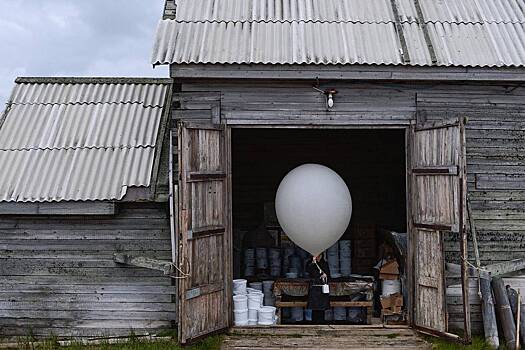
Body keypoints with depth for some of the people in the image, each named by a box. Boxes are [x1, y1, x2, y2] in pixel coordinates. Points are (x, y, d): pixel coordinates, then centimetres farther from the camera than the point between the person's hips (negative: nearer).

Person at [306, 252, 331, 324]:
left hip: (322, 287, 3)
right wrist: (313, 262, -26)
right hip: (314, 286, -3)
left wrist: (325, 275, -5)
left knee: (322, 304, 0)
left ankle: (321, 320, 6)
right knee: (314, 304, -6)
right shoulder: (311, 263, 4)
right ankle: (315, 320, -1)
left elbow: (328, 273, 17)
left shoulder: (325, 263, 13)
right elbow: (308, 270, -16)